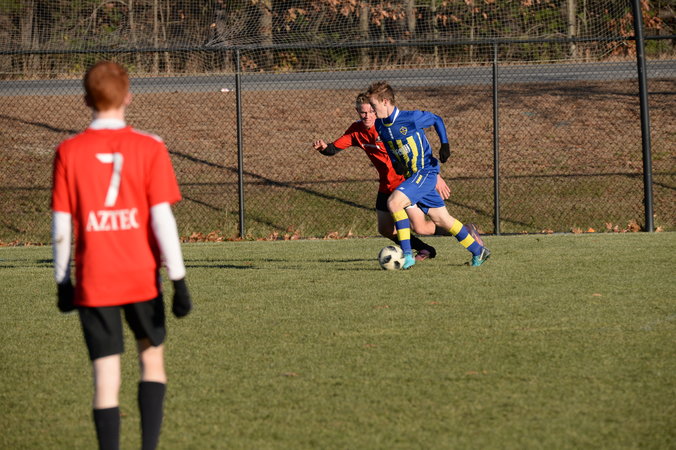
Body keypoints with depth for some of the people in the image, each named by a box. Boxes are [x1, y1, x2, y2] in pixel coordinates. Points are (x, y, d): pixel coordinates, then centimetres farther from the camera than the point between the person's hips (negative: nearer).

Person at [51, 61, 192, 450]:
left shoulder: (69, 153, -3)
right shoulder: (150, 148, -6)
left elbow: (61, 227, -1)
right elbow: (162, 219, -9)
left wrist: (63, 282, 10)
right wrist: (179, 281, -6)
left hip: (93, 283, 0)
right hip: (143, 278, 0)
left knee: (106, 379, 2)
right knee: (152, 361, 19)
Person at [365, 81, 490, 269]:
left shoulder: (412, 118, -17)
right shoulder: (380, 125, 3)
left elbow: (436, 120, 1)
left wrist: (445, 144, -6)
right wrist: (395, 163, 1)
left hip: (426, 172, -7)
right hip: (411, 175, 7)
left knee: (394, 202, -25)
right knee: (442, 219, 11)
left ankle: (406, 255, -21)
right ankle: (478, 250, 25)